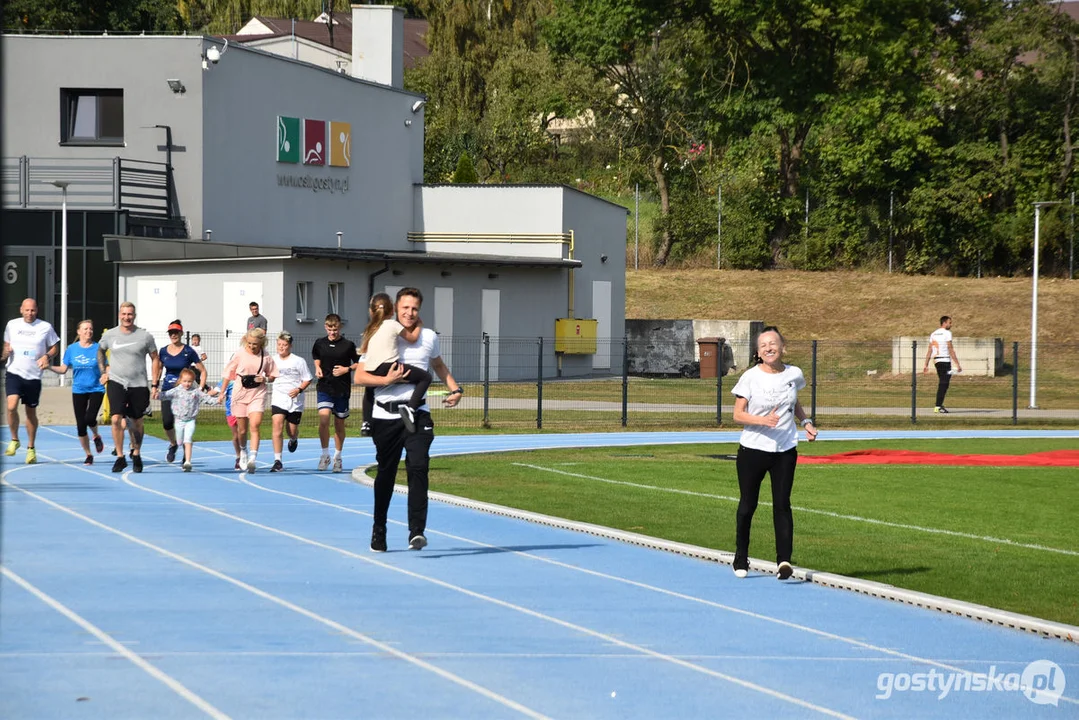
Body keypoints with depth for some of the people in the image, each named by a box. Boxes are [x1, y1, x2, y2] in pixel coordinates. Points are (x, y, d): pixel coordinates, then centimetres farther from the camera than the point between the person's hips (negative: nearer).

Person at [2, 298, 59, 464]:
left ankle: (31, 448, 23)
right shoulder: (12, 325, 5)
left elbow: (55, 348, 8)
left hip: (34, 375, 0)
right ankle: (14, 440, 2)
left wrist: (47, 356, -12)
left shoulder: (45, 327, 0)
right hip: (14, 372, 0)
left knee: (31, 413, 8)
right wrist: (5, 354, -4)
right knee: (11, 406, -20)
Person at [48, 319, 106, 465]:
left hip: (96, 389, -2)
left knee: (90, 418, -20)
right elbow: (63, 369, 5)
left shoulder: (98, 348, -3)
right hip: (78, 391, 2)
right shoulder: (72, 349, 2)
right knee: (80, 425, 1)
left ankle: (96, 436, 16)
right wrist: (49, 366, -11)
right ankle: (88, 455, 18)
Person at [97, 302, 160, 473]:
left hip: (139, 385, 0)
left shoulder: (145, 336, -3)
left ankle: (136, 454, 30)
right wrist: (104, 371, 12)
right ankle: (120, 457, -6)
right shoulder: (110, 335, 2)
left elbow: (155, 359, 5)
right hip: (116, 383, 0)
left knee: (137, 423, 9)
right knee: (116, 419, -15)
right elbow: (100, 351, 22)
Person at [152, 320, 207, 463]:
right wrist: (155, 387, 14)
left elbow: (203, 371, 0)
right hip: (167, 391, 3)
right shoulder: (163, 351, 5)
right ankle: (173, 444, 21)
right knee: (167, 422, -7)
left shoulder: (189, 352, -5)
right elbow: (158, 368, 20)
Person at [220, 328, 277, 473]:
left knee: (254, 426, -18)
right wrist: (222, 392, 5)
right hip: (240, 394, 1)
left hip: (258, 395, -1)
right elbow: (228, 373, 5)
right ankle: (243, 451, 40)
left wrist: (265, 379, -12)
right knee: (242, 429, 10)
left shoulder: (266, 356, -2)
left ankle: (252, 458, -23)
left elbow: (273, 375, 10)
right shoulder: (240, 354, -3)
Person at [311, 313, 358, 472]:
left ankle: (337, 458, 26)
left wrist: (347, 369, -11)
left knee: (339, 424, 9)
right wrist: (317, 367, 4)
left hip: (342, 389, -1)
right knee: (323, 418, -18)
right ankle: (325, 455, -2)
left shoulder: (348, 345, -5)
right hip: (324, 387, 1)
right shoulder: (320, 343, 2)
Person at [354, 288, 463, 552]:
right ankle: (378, 531, 26)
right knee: (385, 473, 9)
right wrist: (386, 380, -17)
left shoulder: (429, 337, 10)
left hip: (417, 414, 1)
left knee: (418, 467, -17)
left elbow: (438, 365, 30)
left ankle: (417, 531, -24)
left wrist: (454, 388, 17)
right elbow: (360, 376, -2)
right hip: (385, 415, -1)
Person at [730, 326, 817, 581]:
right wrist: (763, 420, -24)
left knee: (782, 504, -8)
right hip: (753, 450, -1)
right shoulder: (750, 377, -7)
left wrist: (806, 422, 5)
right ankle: (741, 558, 25)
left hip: (785, 451, 1)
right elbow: (738, 415, -7)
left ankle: (784, 560, -13)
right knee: (748, 505, 7)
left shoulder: (794, 374, 3)